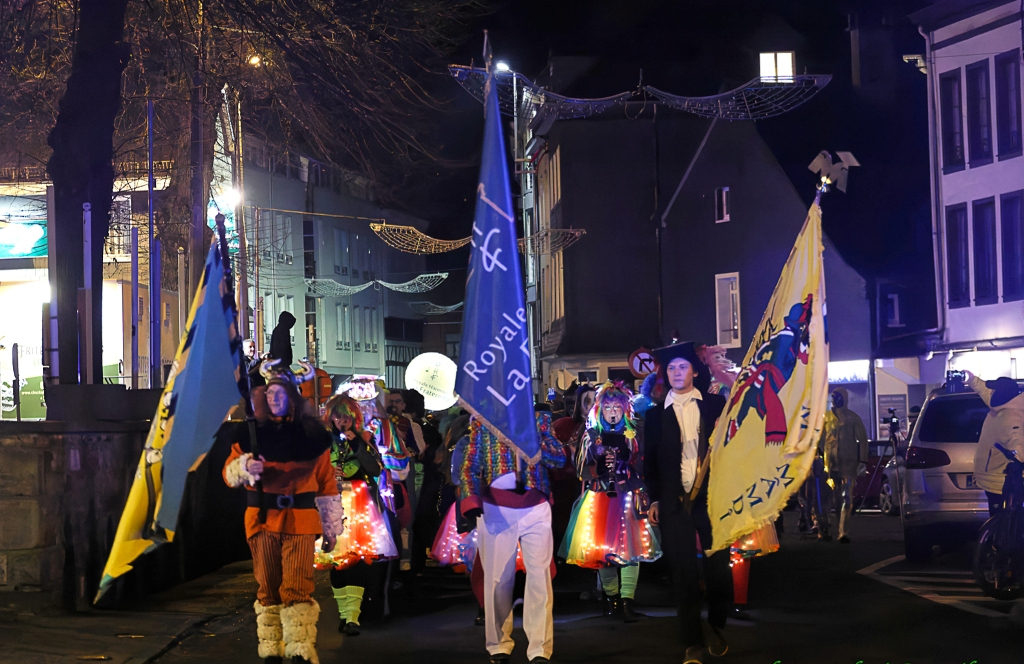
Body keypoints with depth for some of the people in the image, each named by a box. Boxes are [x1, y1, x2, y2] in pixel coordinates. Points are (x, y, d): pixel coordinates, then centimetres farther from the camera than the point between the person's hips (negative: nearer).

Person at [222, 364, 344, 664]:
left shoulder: (311, 433, 3)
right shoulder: (250, 432, 5)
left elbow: (326, 483, 7)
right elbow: (229, 473, 3)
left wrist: (331, 527, 6)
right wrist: (244, 467, -21)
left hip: (300, 520, -2)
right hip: (262, 519, 2)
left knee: (297, 588, -11)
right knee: (268, 588, 6)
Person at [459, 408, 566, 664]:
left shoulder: (540, 419, 8)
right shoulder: (482, 422, 6)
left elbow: (559, 458, -3)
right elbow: (470, 466, 0)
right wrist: (470, 499, -17)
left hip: (535, 510, 0)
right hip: (495, 511, 0)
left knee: (540, 577, -6)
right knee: (498, 579, 4)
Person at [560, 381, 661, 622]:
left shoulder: (632, 435, 8)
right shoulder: (591, 435, 9)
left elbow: (641, 468, 3)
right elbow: (582, 468, 4)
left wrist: (620, 467, -13)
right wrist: (599, 469, -15)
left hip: (627, 497, -1)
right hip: (599, 497, 1)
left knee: (630, 546, -11)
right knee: (603, 547, -1)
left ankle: (627, 601, -12)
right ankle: (611, 597, 13)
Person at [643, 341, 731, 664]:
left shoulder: (715, 405, 8)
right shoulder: (656, 414, 10)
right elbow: (650, 459, 11)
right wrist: (654, 499, 6)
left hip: (711, 498, 0)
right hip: (674, 503, 0)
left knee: (718, 569, 1)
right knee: (685, 574, 1)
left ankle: (715, 629, 23)